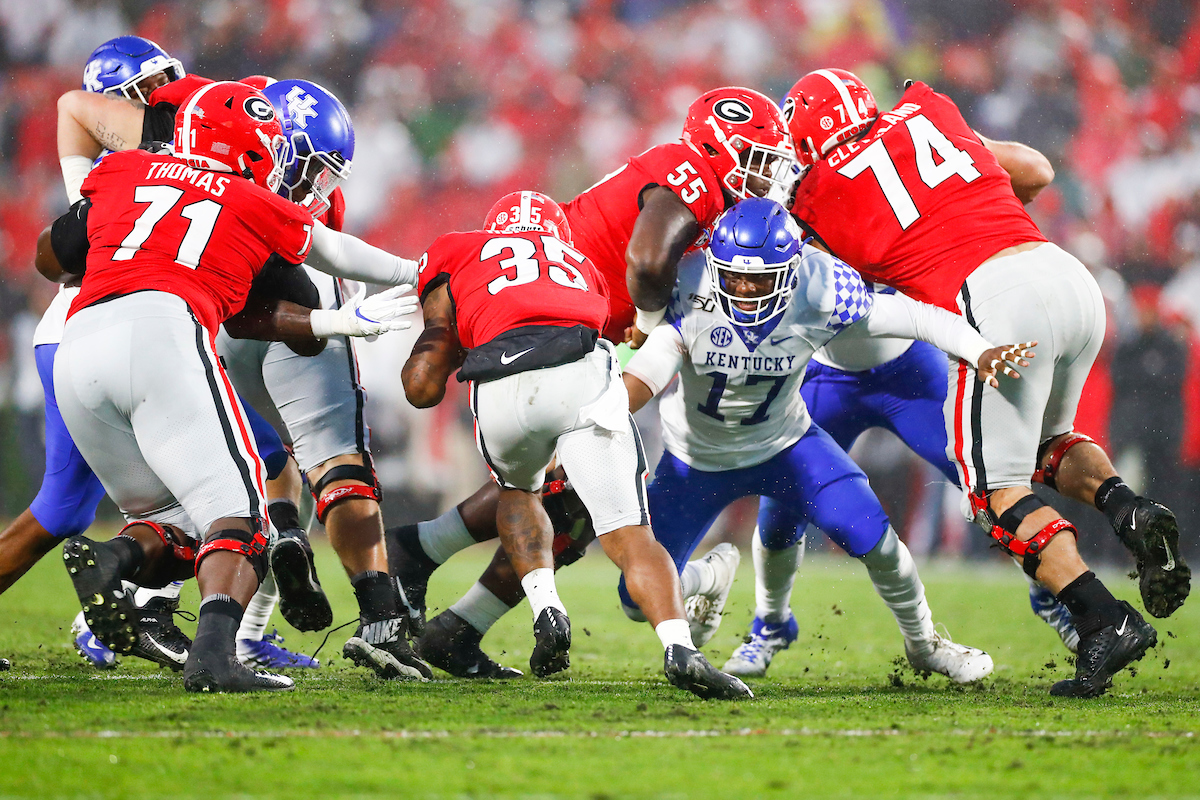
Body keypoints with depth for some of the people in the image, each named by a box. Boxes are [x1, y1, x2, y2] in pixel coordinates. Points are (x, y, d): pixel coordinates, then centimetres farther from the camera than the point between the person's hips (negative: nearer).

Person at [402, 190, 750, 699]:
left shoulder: (455, 258, 30)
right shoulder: (583, 270, 39)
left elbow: (423, 388, 23)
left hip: (501, 391, 0)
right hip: (583, 379, 0)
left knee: (517, 490, 32)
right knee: (629, 536, 1)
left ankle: (546, 609, 12)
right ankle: (679, 649, -23)